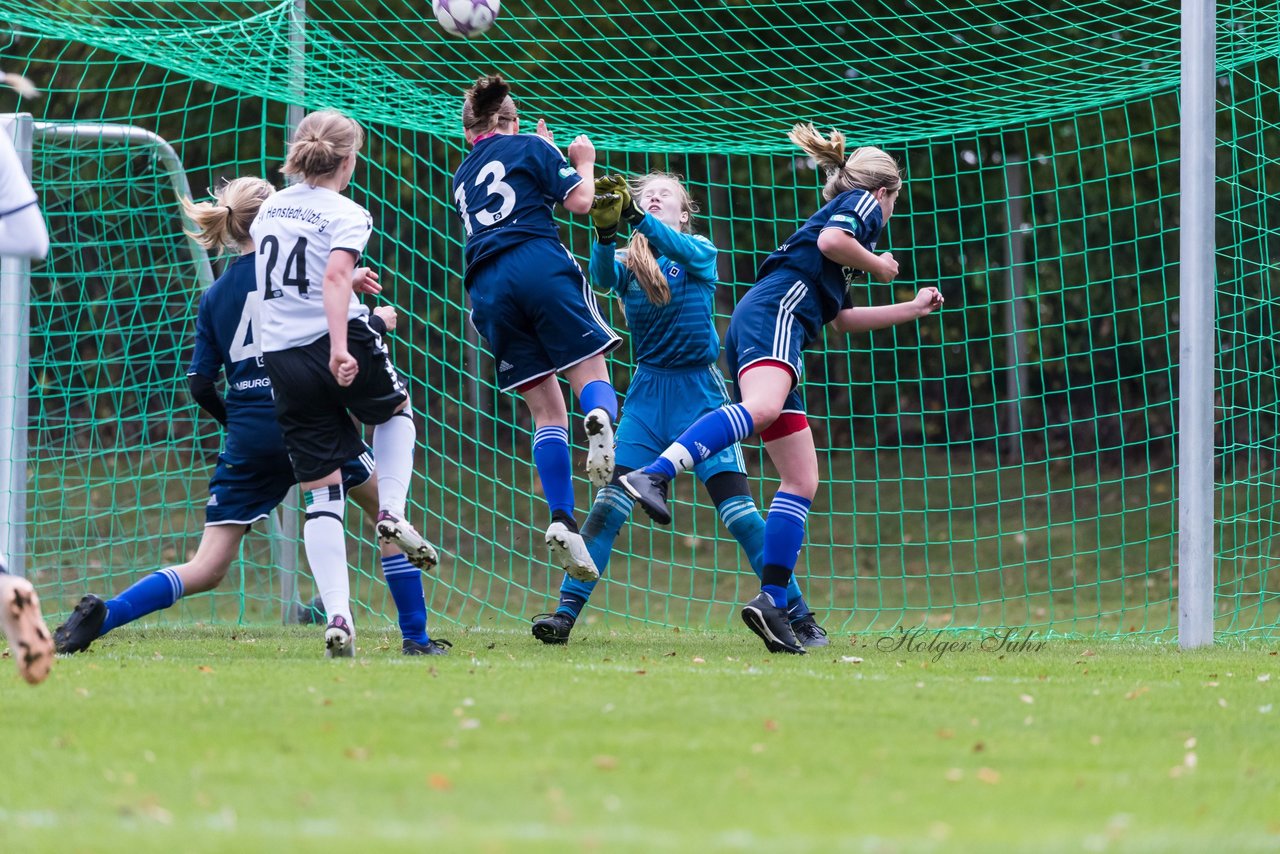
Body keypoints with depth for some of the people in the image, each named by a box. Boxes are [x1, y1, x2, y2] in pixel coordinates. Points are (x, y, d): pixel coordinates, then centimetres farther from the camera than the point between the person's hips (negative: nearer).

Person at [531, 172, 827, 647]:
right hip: (648, 392, 2)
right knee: (610, 499, -10)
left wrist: (636, 215, -39)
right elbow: (603, 277, -17)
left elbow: (685, 250, -22)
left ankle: (796, 612, 0)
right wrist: (605, 231, -38)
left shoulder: (700, 251, 2)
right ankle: (566, 610, -6)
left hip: (699, 390, -2)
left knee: (736, 505, -7)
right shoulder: (628, 260, 6)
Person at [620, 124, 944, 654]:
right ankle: (653, 475, -56)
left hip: (752, 328, 9)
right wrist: (879, 267, 7)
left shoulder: (837, 210, 39)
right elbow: (830, 241, -10)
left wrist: (912, 309, 57)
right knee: (763, 407, -38)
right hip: (775, 312, -9)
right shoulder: (863, 202, 13)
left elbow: (841, 318, 49)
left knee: (802, 480, 3)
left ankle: (773, 601, -6)